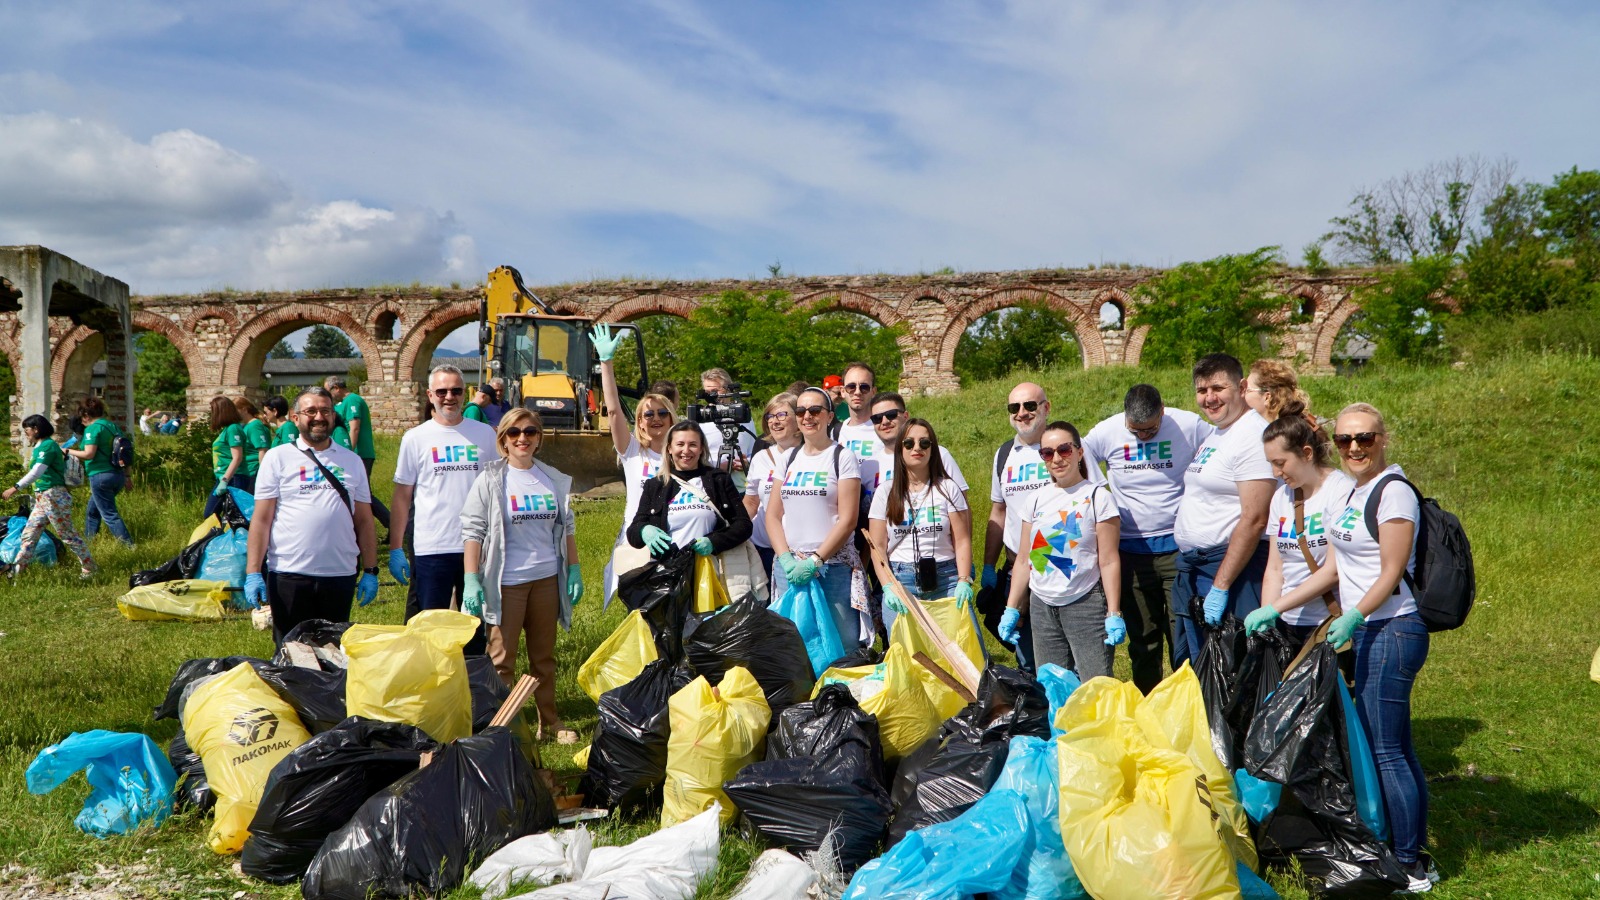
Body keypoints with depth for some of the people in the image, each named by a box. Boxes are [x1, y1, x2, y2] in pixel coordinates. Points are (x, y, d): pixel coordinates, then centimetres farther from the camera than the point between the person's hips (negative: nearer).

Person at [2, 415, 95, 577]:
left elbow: (37, 472, -24)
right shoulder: (39, 447, 16)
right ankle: (16, 571, 10)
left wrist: (16, 488, -28)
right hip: (41, 498, 10)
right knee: (29, 535, 8)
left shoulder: (48, 445, -13)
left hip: (54, 496, -10)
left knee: (68, 534, -4)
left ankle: (90, 567, 4)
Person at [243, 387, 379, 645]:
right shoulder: (278, 457, 4)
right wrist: (253, 572, -7)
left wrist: (370, 571, 5)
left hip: (341, 575, 2)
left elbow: (364, 520, 11)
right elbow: (261, 519, 0)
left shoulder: (351, 461, 12)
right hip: (289, 574, -2)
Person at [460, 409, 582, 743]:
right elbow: (472, 531, -6)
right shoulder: (490, 480, -5)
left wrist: (574, 570, 10)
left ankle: (549, 720, 25)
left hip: (546, 578, 4)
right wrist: (472, 581, -12)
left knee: (545, 655, 14)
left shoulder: (554, 480, 6)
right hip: (505, 582, -4)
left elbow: (566, 528, 14)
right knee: (501, 659, 3)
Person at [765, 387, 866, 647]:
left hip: (833, 565, -4)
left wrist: (815, 561, -14)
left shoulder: (843, 457, -1)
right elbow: (773, 515, 9)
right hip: (788, 568, 4)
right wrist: (786, 557, -6)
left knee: (842, 645, -4)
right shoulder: (787, 459, 13)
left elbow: (847, 520, -8)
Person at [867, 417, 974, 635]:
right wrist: (887, 586, -10)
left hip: (945, 578, 0)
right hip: (900, 580, 0)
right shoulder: (885, 493, 8)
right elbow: (877, 547, 4)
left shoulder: (948, 488, 8)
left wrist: (964, 582, -10)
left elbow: (962, 541, 2)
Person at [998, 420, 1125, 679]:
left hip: (1086, 605, -4)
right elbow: (1024, 560, 13)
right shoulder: (1035, 500, 10)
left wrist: (1114, 614, -11)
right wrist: (1011, 609, 10)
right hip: (1042, 607, 4)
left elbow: (1109, 561, -6)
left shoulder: (1097, 497, -3)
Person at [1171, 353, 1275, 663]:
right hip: (1192, 567, 10)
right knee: (1195, 670, 15)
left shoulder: (1253, 436, -15)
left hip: (1233, 565, -10)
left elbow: (1254, 520, -21)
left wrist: (1221, 586, -22)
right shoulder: (1213, 435, 15)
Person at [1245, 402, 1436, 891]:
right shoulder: (1344, 496, 13)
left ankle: (1410, 866, 5)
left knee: (1384, 750, -5)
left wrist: (1353, 617, -29)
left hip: (1392, 630, -9)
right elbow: (1333, 570, 16)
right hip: (1369, 632, 9)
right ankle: (1416, 856, 22)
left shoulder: (1393, 493, -12)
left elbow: (1392, 573, -16)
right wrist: (1274, 610, 13)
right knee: (1397, 749, 14)